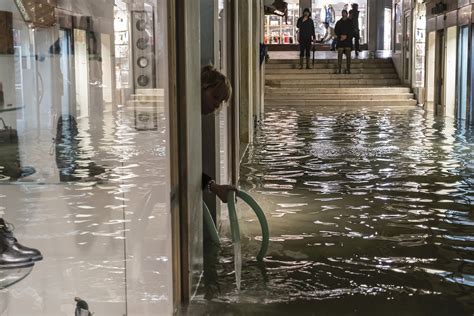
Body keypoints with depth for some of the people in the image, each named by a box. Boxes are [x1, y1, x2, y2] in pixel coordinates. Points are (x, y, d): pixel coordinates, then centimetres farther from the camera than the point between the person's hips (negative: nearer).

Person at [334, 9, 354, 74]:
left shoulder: (350, 22, 8)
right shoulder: (339, 22, 12)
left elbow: (352, 31, 2)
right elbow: (336, 31, 7)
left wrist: (346, 36, -11)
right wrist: (341, 36, -10)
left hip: (348, 41, -1)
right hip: (340, 41, 1)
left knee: (348, 56, -2)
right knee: (339, 55, -5)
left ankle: (348, 69, 1)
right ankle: (339, 69, -4)